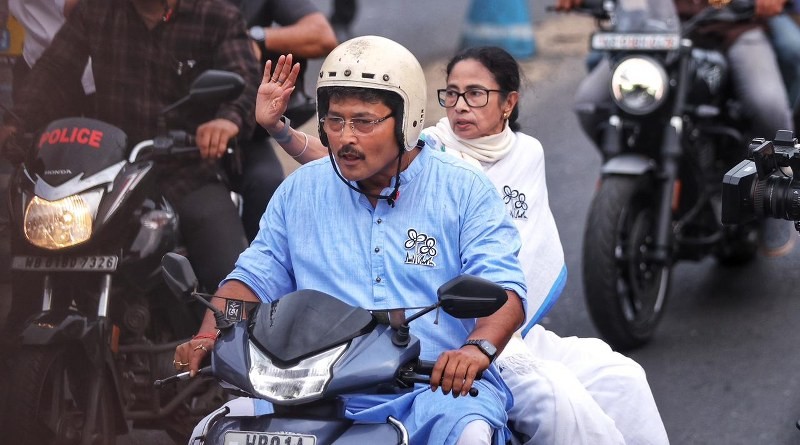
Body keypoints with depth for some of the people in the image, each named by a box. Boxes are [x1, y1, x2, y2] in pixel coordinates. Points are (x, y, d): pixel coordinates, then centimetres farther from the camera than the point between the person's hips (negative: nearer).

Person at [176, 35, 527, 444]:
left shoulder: (465, 191, 4)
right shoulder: (300, 190, 15)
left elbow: (505, 289, -6)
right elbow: (254, 278, 16)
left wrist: (477, 349, -27)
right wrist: (208, 339, -4)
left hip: (439, 388, -3)